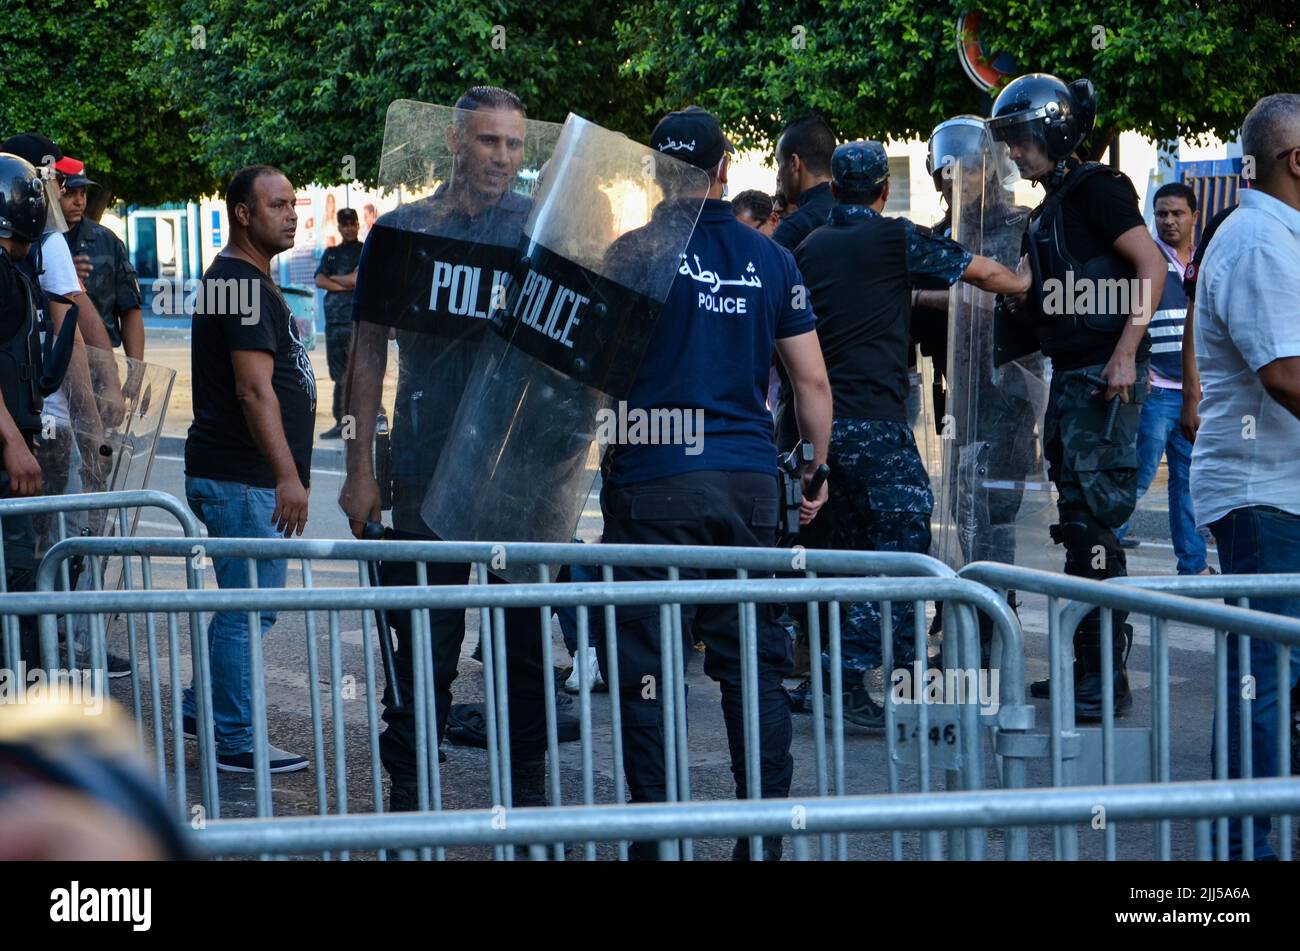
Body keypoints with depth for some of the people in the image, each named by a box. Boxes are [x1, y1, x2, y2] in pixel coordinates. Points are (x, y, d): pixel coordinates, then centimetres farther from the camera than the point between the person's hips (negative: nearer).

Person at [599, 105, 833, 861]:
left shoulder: (636, 251, -4)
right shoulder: (770, 259, 7)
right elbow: (812, 380, 9)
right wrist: (818, 468, 20)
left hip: (655, 481, -4)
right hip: (751, 482, 4)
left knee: (647, 669, 1)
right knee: (754, 662, 9)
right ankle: (766, 832, 10)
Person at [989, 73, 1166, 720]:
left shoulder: (1095, 189, -9)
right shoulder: (1049, 212, 18)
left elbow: (1152, 265, -16)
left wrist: (1125, 353, -23)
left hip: (1104, 378, -10)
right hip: (1068, 378, 10)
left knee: (1094, 521, -11)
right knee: (1078, 522, 12)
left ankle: (1106, 679, -10)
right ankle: (1086, 665, 19)